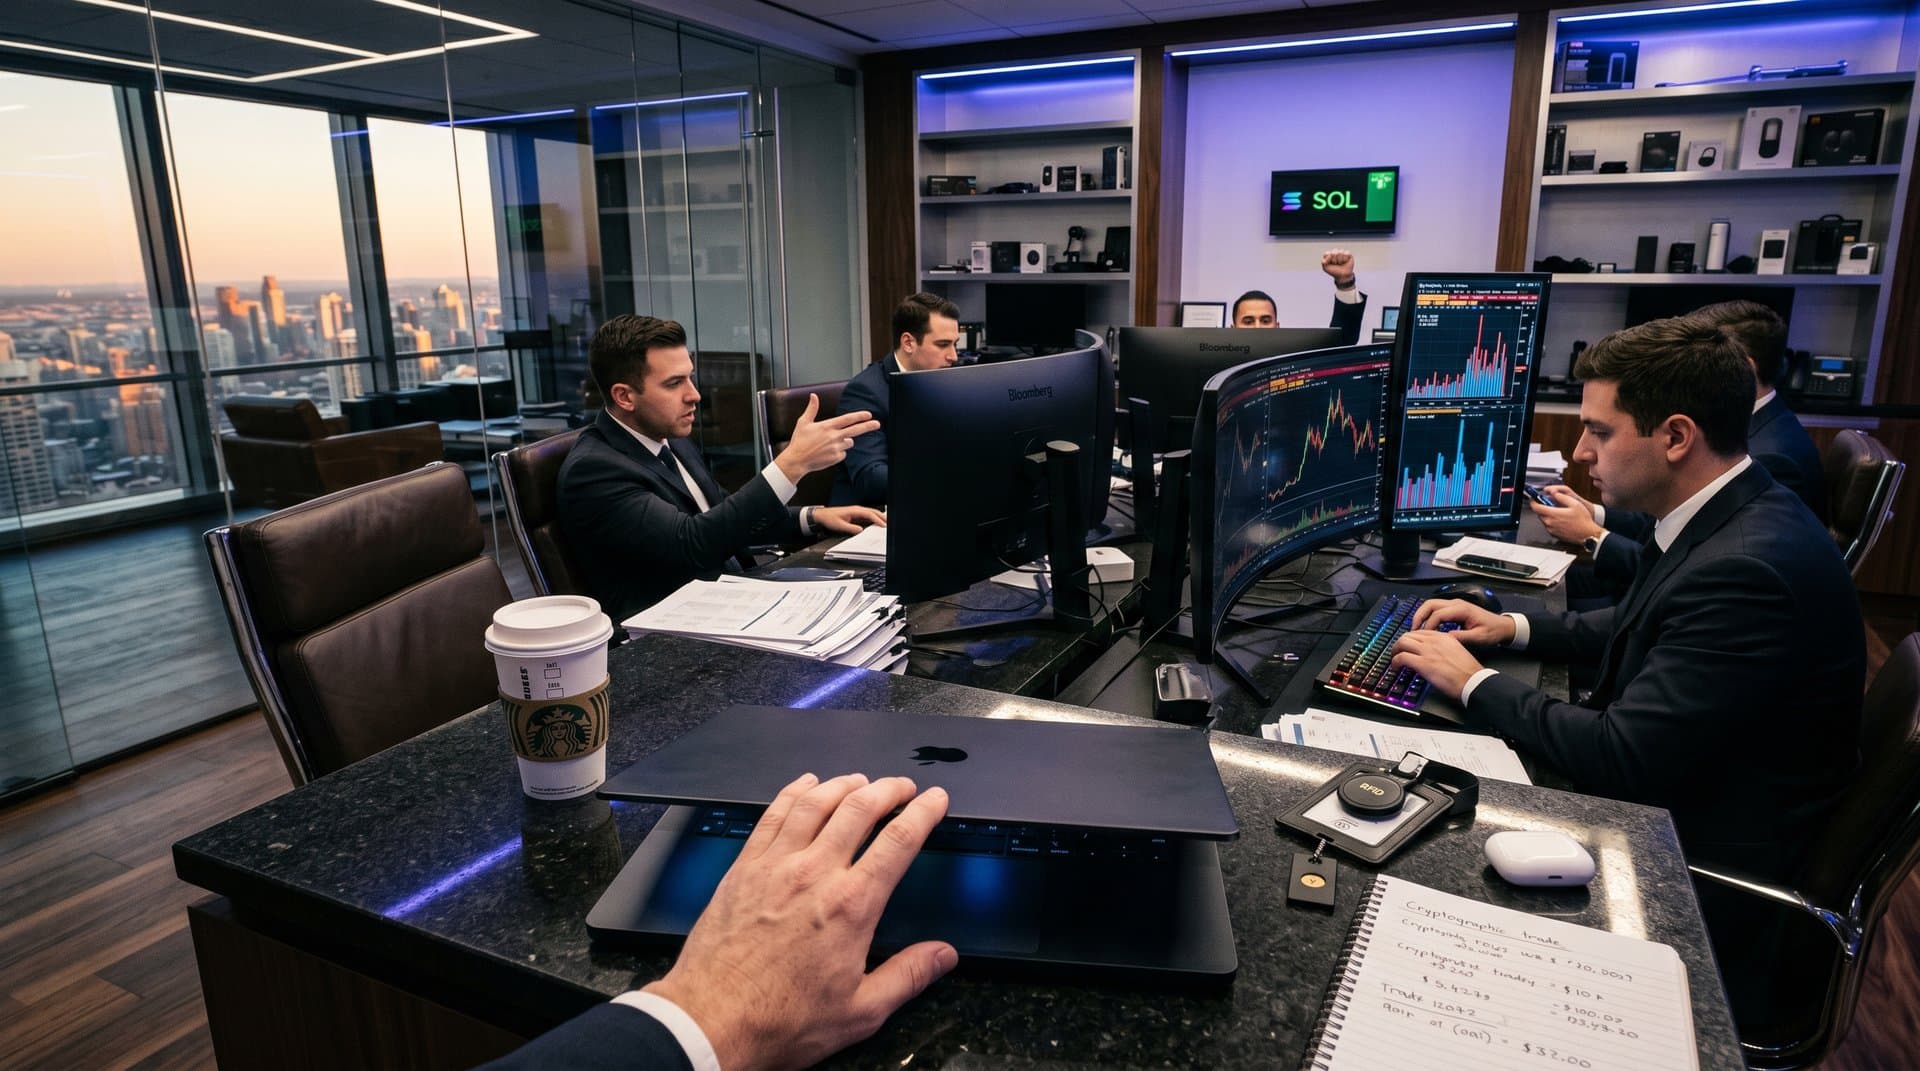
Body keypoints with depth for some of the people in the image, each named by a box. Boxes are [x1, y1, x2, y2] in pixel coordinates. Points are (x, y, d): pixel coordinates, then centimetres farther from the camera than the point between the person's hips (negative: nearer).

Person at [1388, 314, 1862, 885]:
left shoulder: (1745, 569, -31)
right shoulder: (1722, 517, -1)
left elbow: (1620, 759, -29)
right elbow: (1638, 625, 16)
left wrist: (1475, 682, -18)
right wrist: (1513, 626, 3)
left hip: (1710, 853, -8)